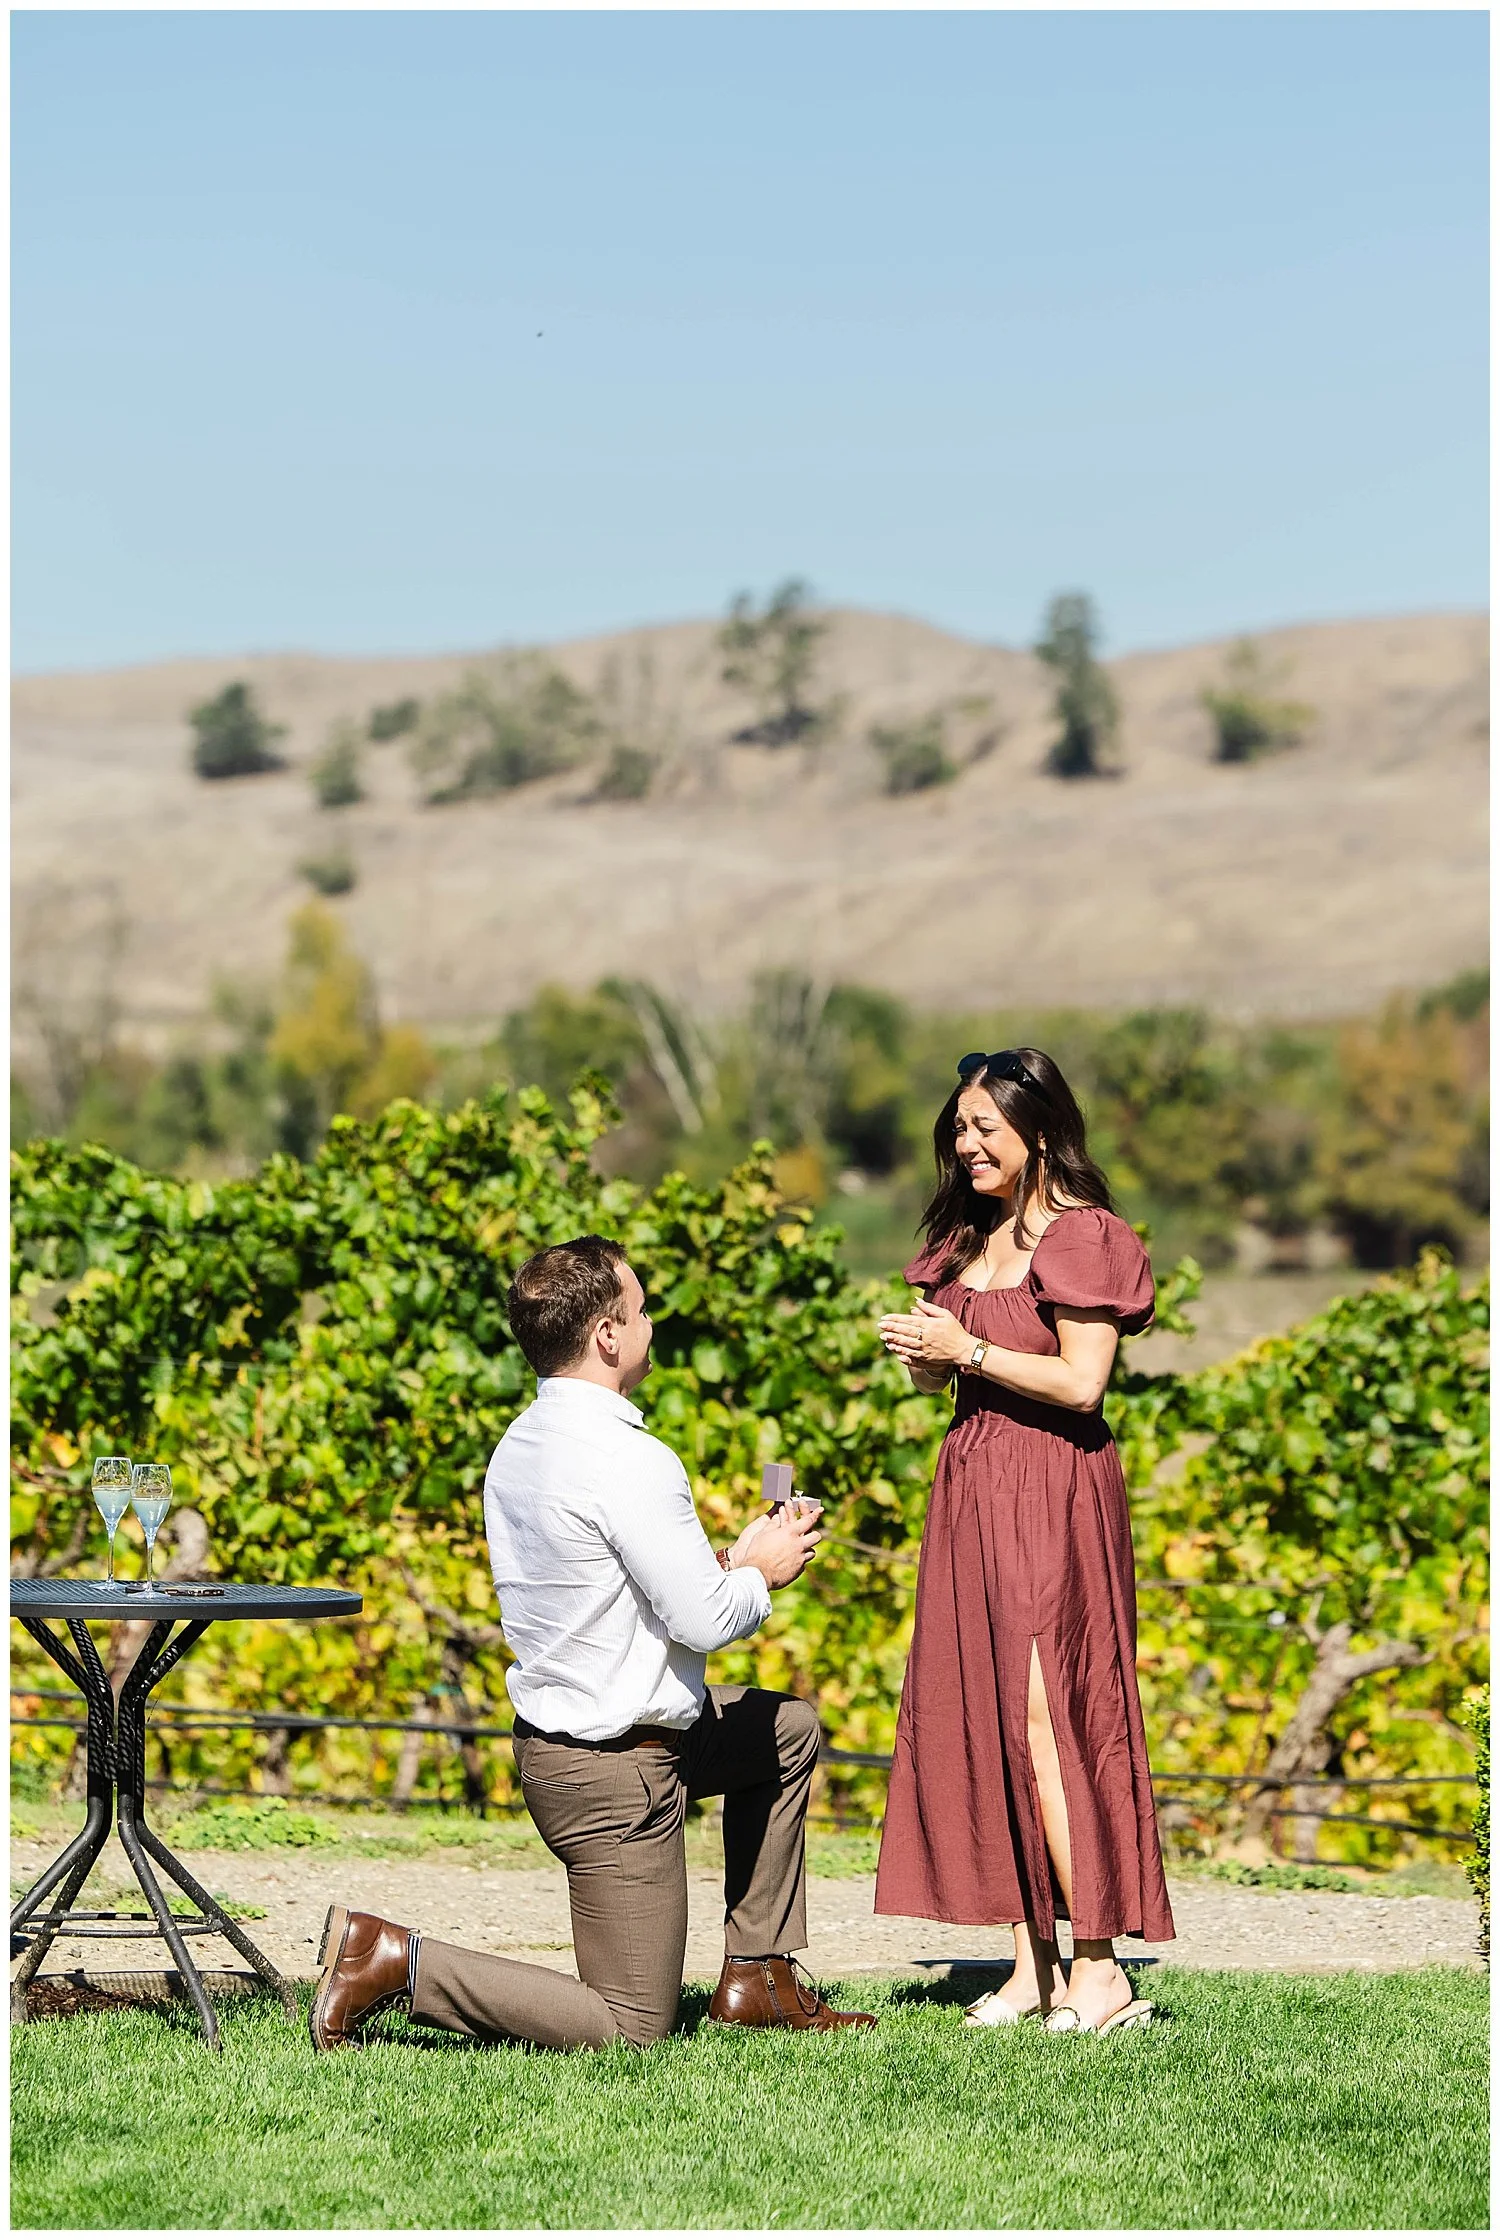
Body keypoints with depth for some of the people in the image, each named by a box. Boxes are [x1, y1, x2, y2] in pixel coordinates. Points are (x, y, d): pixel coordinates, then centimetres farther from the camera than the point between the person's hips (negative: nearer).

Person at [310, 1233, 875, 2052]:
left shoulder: (519, 1447, 6)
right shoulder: (630, 1461, -23)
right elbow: (703, 1621, -21)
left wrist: (725, 1564, 11)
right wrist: (759, 1572, -1)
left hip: (550, 1730, 10)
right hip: (618, 1768, -10)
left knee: (789, 1727, 28)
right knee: (630, 2028, -1)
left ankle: (758, 1979, 27)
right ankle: (390, 1960, -8)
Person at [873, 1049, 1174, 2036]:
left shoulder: (1081, 1239, -9)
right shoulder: (969, 1238, 16)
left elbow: (1082, 1383, -16)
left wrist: (967, 1350, -12)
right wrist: (926, 1358, 0)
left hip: (1051, 1491, -8)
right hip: (973, 1482, 8)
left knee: (1044, 1719, -11)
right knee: (979, 1721, 4)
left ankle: (1100, 1970, -8)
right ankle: (1032, 1962, 8)